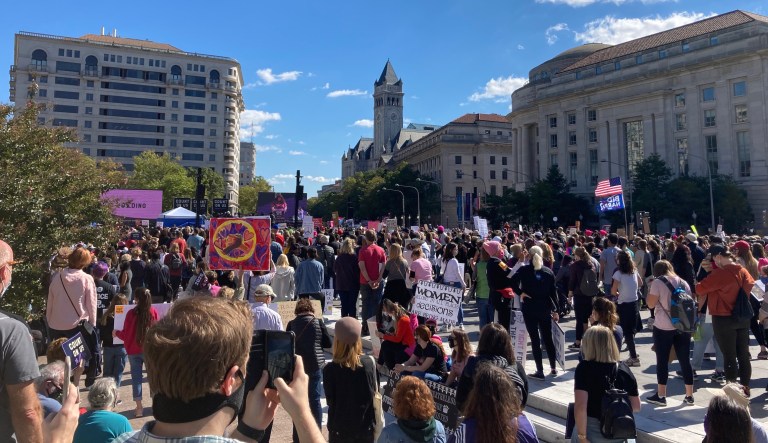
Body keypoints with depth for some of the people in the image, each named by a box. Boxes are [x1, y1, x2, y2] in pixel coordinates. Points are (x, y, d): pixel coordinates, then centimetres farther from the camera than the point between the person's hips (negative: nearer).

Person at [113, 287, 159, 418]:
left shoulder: (131, 313, -14)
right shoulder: (153, 312, -9)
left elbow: (125, 335, -7)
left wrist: (116, 333, 13)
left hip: (134, 350, -1)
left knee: (136, 376, 7)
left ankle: (139, 407, 7)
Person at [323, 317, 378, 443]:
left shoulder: (330, 369, -18)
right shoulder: (369, 363, -10)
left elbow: (330, 401, -9)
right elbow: (374, 393, 0)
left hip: (340, 428, -2)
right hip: (366, 426, 2)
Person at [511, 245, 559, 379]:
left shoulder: (524, 270, -4)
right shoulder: (548, 272, 4)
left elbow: (513, 281, -21)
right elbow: (553, 292, 3)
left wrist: (520, 293, -8)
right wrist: (555, 310, 8)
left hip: (529, 308, -3)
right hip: (545, 309, 3)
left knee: (535, 339, 2)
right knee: (548, 338, 16)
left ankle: (540, 371, 4)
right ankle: (553, 368, 24)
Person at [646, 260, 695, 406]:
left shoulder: (658, 282, -7)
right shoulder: (683, 282, 10)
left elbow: (651, 304, -9)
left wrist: (650, 288, 4)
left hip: (664, 327, -5)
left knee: (662, 360, 3)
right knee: (685, 360, 10)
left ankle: (661, 396, 8)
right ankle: (689, 395, 17)